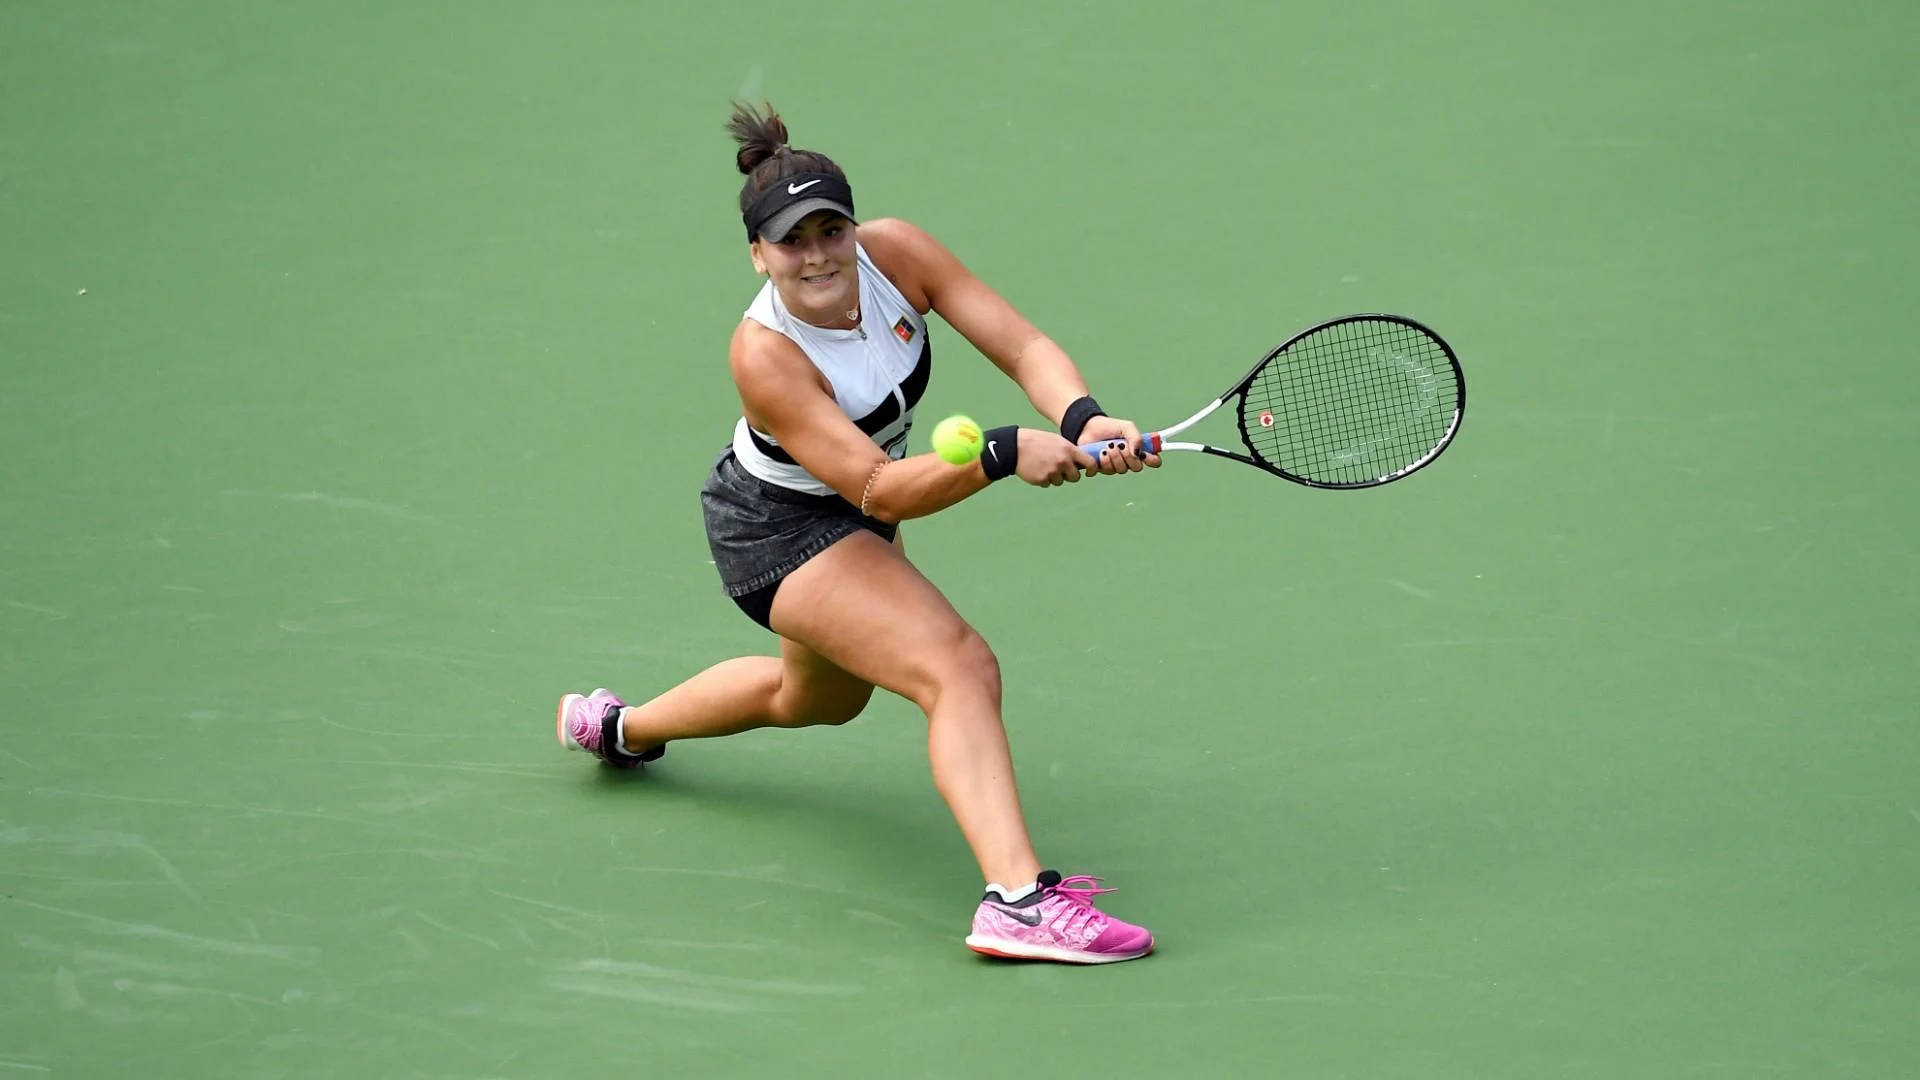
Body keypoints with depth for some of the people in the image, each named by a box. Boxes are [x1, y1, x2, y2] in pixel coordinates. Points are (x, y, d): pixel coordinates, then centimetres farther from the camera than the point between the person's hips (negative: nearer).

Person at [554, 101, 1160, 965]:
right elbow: (876, 490, -38)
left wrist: (1081, 419, -45)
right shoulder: (764, 356, -34)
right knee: (960, 669, -28)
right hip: (779, 528, -8)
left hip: (850, 522, 8)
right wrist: (1004, 454, -51)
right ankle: (1019, 899, -39)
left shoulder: (895, 252, -21)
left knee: (820, 696, 33)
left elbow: (1022, 345, -25)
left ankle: (618, 728, 57)